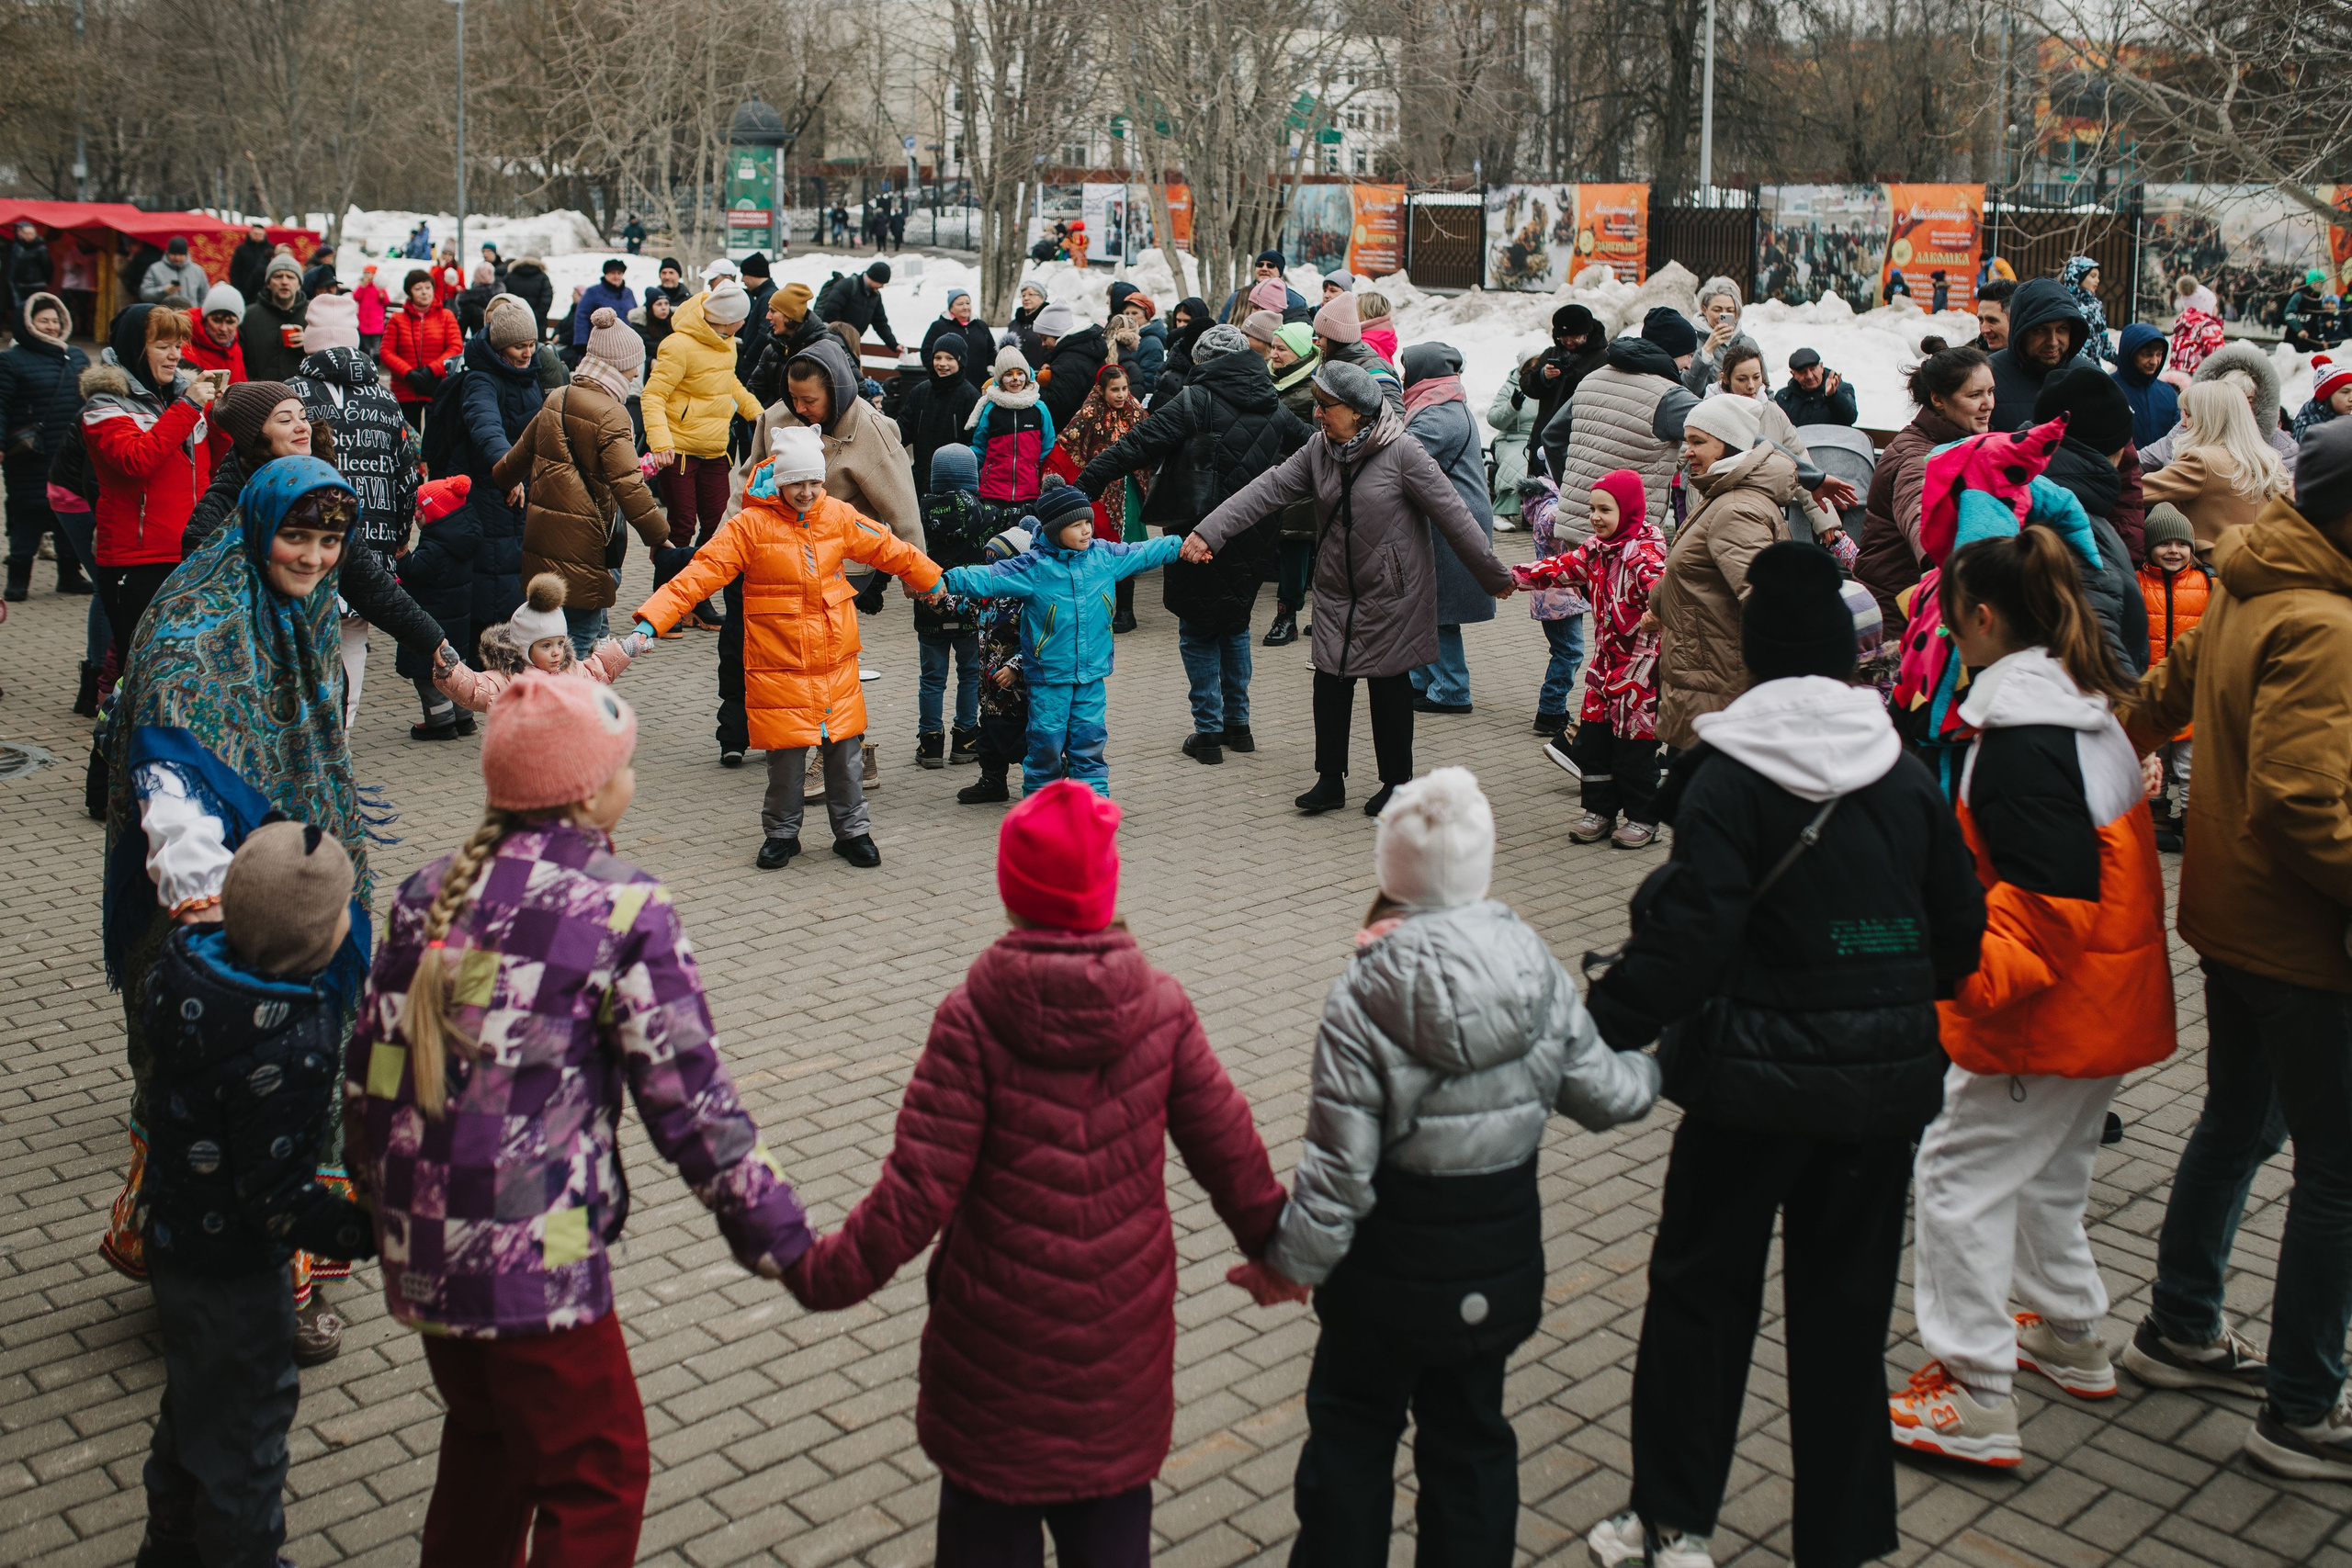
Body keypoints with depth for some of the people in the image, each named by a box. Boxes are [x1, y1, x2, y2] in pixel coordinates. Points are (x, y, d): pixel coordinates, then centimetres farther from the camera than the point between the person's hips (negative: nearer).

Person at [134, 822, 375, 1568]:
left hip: (177, 1234, 9)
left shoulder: (194, 966, -10)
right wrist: (376, 1235, -23)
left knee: (196, 1398, 29)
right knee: (245, 1420, 13)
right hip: (230, 1269, -9)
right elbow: (277, 1198, -30)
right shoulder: (284, 1052, -35)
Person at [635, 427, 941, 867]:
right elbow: (701, 573, -15)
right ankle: (781, 833, 21)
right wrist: (651, 620, -24)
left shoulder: (839, 517, 2)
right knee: (786, 753, 1)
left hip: (836, 661, 3)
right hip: (779, 664, -3)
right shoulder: (752, 525, -9)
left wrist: (937, 583, 24)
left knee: (844, 747, 7)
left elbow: (890, 550, 16)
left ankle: (852, 831, 23)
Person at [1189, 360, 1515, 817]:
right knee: (1330, 681, 5)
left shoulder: (1402, 454, -16)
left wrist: (1494, 577, -8)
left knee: (1389, 684, 5)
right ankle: (1330, 780, 17)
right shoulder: (1317, 453, 0)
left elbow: (1453, 515, -13)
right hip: (1336, 593, 5)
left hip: (1391, 592, -5)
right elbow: (1268, 490, -6)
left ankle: (1397, 783, 21)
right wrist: (1208, 532, -17)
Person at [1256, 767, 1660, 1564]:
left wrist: (1289, 1265, -6)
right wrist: (1651, 1068, 24)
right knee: (1470, 1428, 20)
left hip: (1389, 1270, -3)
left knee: (1351, 1424, 18)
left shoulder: (1362, 998, -22)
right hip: (1499, 1267, 4)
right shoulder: (1539, 973, -11)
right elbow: (1601, 1095, 2)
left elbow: (1338, 1167, -20)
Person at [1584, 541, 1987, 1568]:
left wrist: (1594, 1031, -12)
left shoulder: (1728, 778, -13)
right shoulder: (1908, 779, 2)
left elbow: (1688, 939, -20)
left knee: (1701, 1291, 11)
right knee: (1847, 1308, 14)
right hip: (1886, 1082, 4)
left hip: (1755, 1080, -4)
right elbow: (1958, 936, 9)